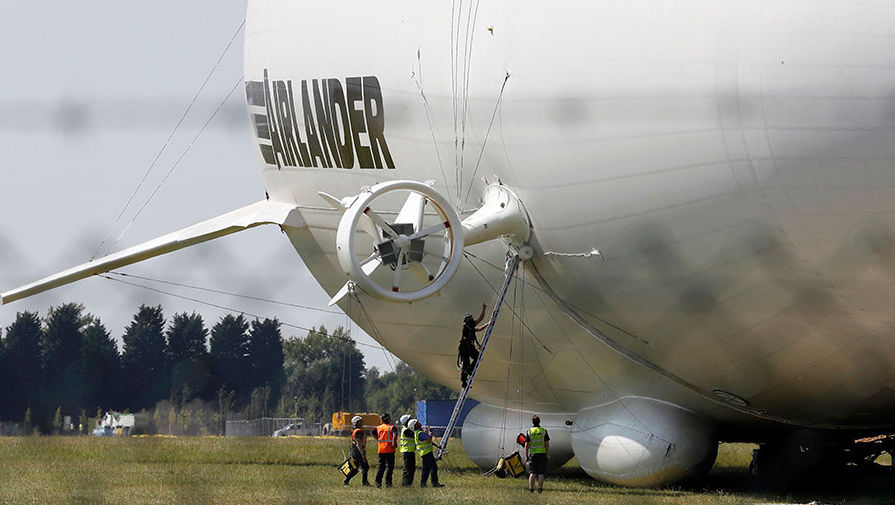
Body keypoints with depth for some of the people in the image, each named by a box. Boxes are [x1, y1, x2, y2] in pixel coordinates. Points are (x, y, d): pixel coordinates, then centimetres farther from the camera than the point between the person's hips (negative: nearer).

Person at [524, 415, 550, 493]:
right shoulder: (543, 431, 1)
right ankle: (540, 488, -2)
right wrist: (547, 453, 8)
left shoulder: (529, 432, 0)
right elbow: (547, 444, -1)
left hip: (532, 454, 0)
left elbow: (526, 445, -2)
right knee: (541, 473, 3)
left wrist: (526, 455, 5)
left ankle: (531, 488, -7)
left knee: (532, 473, 1)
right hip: (542, 454, 0)